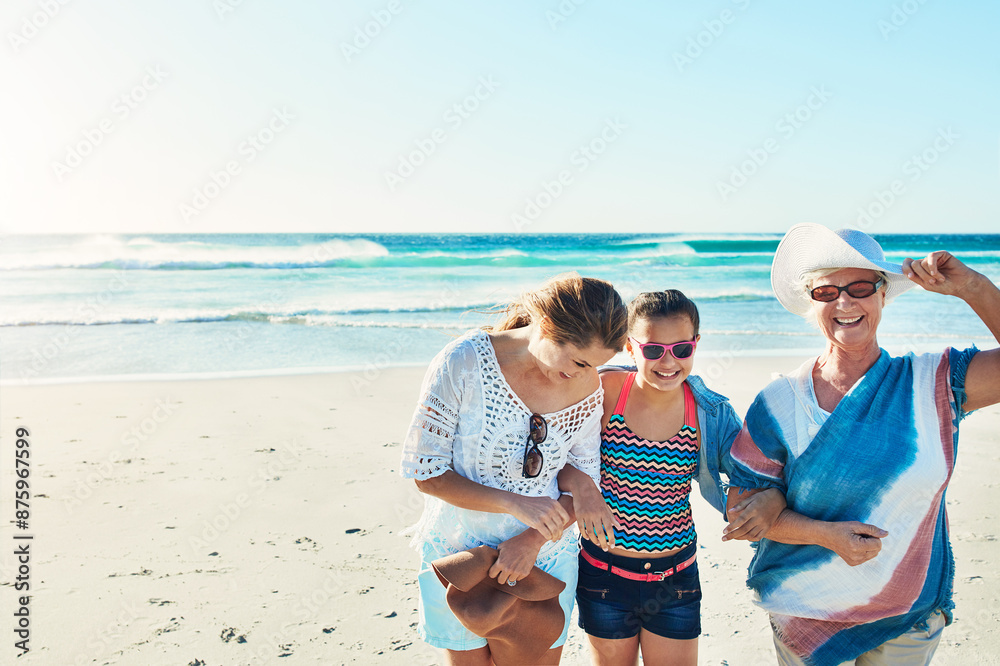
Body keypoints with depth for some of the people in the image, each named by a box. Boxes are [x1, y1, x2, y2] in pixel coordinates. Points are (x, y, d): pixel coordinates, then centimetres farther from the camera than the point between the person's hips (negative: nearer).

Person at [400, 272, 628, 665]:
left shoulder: (586, 385, -9)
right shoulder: (464, 363, -21)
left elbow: (586, 482, -2)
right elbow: (424, 471, -17)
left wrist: (533, 539, -17)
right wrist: (514, 503, -26)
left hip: (545, 556, 3)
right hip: (460, 553, -2)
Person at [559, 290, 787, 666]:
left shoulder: (710, 414, -8)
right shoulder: (604, 394, -15)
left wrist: (773, 499, -25)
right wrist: (579, 484, -31)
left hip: (677, 576, 1)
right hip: (604, 573, -1)